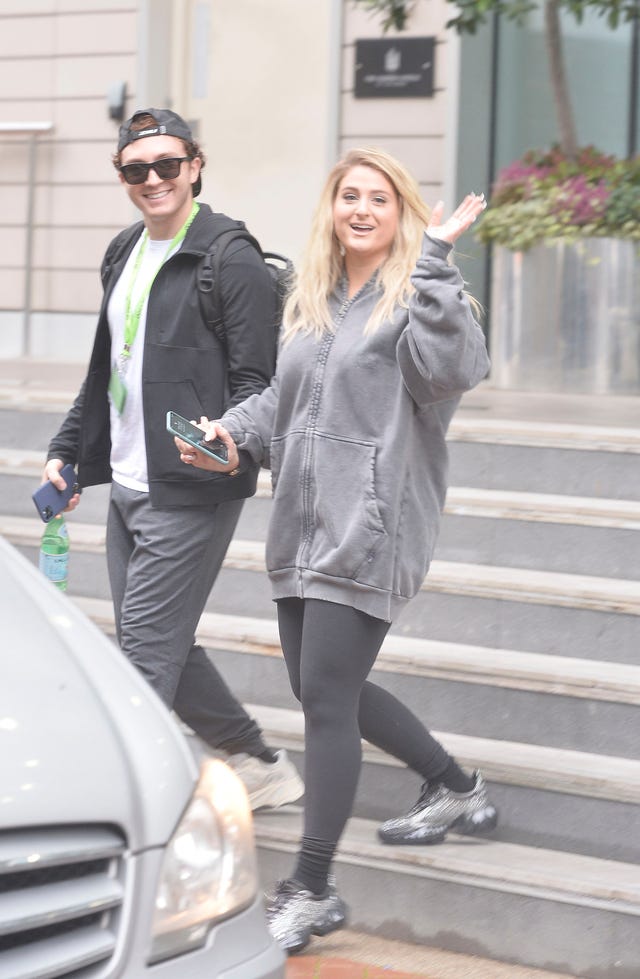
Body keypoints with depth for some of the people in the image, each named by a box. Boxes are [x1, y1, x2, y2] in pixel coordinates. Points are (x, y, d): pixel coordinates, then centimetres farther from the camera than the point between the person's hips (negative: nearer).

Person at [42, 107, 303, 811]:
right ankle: (261, 767, 25)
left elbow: (257, 380, -12)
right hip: (127, 488, 9)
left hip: (190, 491, -9)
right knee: (166, 647, 12)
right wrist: (67, 450, 21)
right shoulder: (124, 257, 16)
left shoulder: (231, 262, -9)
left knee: (147, 650, -9)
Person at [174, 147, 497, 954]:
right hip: (303, 524, 8)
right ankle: (455, 789, 37)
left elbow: (452, 368, -26)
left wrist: (434, 258, -22)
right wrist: (233, 434, 4)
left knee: (326, 697, -8)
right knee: (323, 689, 16)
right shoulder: (310, 301, 16)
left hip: (371, 527, -8)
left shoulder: (415, 298, -6)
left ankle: (312, 891, 1)